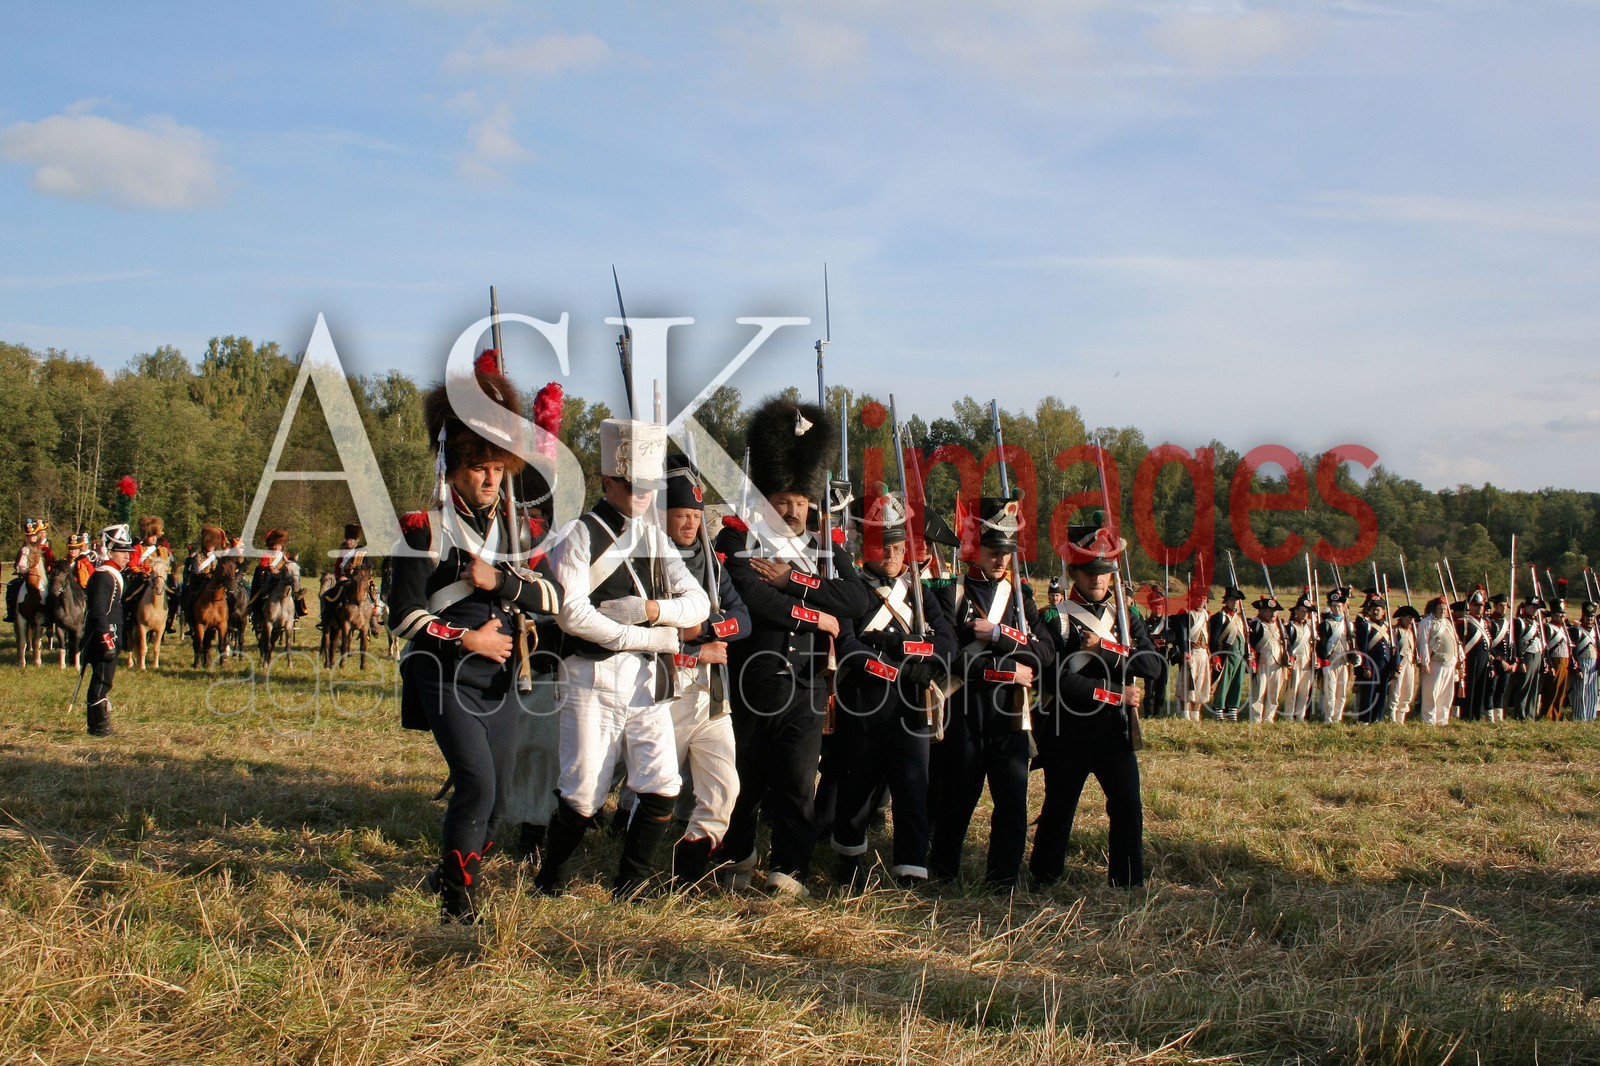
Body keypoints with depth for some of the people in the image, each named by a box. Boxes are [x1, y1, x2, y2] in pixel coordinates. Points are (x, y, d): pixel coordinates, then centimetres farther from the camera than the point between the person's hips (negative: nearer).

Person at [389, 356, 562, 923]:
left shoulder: (513, 527, 9)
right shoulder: (427, 527, -8)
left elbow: (554, 598, 2)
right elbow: (404, 617, -11)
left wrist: (500, 581, -13)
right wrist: (468, 639, -14)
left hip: (499, 677, 6)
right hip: (445, 674, -6)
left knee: (497, 797, 8)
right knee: (477, 782, -19)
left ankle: (449, 874, 31)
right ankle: (456, 900, -6)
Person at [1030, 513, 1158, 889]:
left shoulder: (1125, 617, 10)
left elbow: (1150, 664, -5)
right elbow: (1063, 683, -15)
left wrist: (1103, 648, -16)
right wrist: (1118, 695, -12)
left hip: (1115, 730, 3)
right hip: (1068, 731, -3)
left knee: (1128, 808, -4)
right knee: (1058, 811, 8)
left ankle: (1129, 884, 5)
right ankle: (1044, 881, 23)